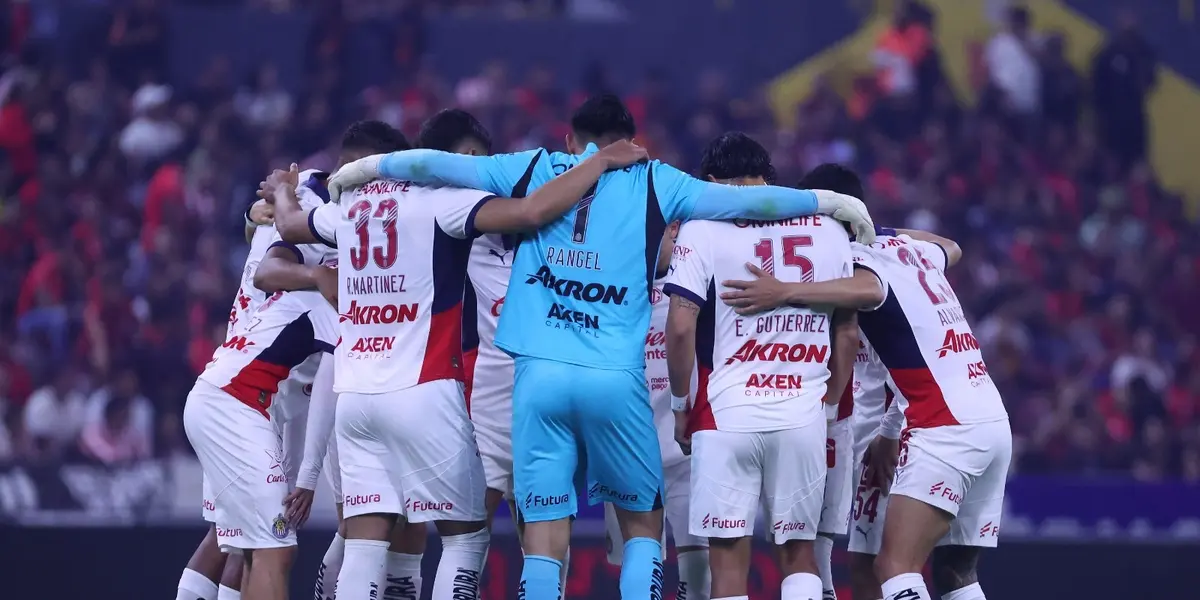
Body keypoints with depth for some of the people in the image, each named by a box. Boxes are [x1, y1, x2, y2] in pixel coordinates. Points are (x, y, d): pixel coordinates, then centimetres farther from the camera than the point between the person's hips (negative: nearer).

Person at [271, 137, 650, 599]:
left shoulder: (353, 205, 14)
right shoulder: (441, 200, -6)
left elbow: (289, 225, 35)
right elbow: (532, 212, -22)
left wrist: (283, 192, 58)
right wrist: (602, 162, -10)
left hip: (354, 393, 6)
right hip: (421, 392, -6)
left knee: (365, 544, 5)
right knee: (466, 536, 5)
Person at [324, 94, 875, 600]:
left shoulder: (531, 170, 13)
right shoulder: (653, 184, 9)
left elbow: (435, 164, 19)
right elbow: (742, 199, 11)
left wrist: (368, 167, 35)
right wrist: (827, 201, 23)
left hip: (540, 372, 1)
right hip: (616, 377, -1)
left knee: (544, 538, 2)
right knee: (642, 523, 14)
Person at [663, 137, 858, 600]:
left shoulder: (704, 230, -2)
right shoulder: (829, 231, 9)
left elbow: (681, 327, -8)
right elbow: (847, 333, 13)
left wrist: (680, 405, 5)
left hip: (727, 413, -3)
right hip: (803, 417, 3)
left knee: (729, 557, 2)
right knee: (798, 552, 14)